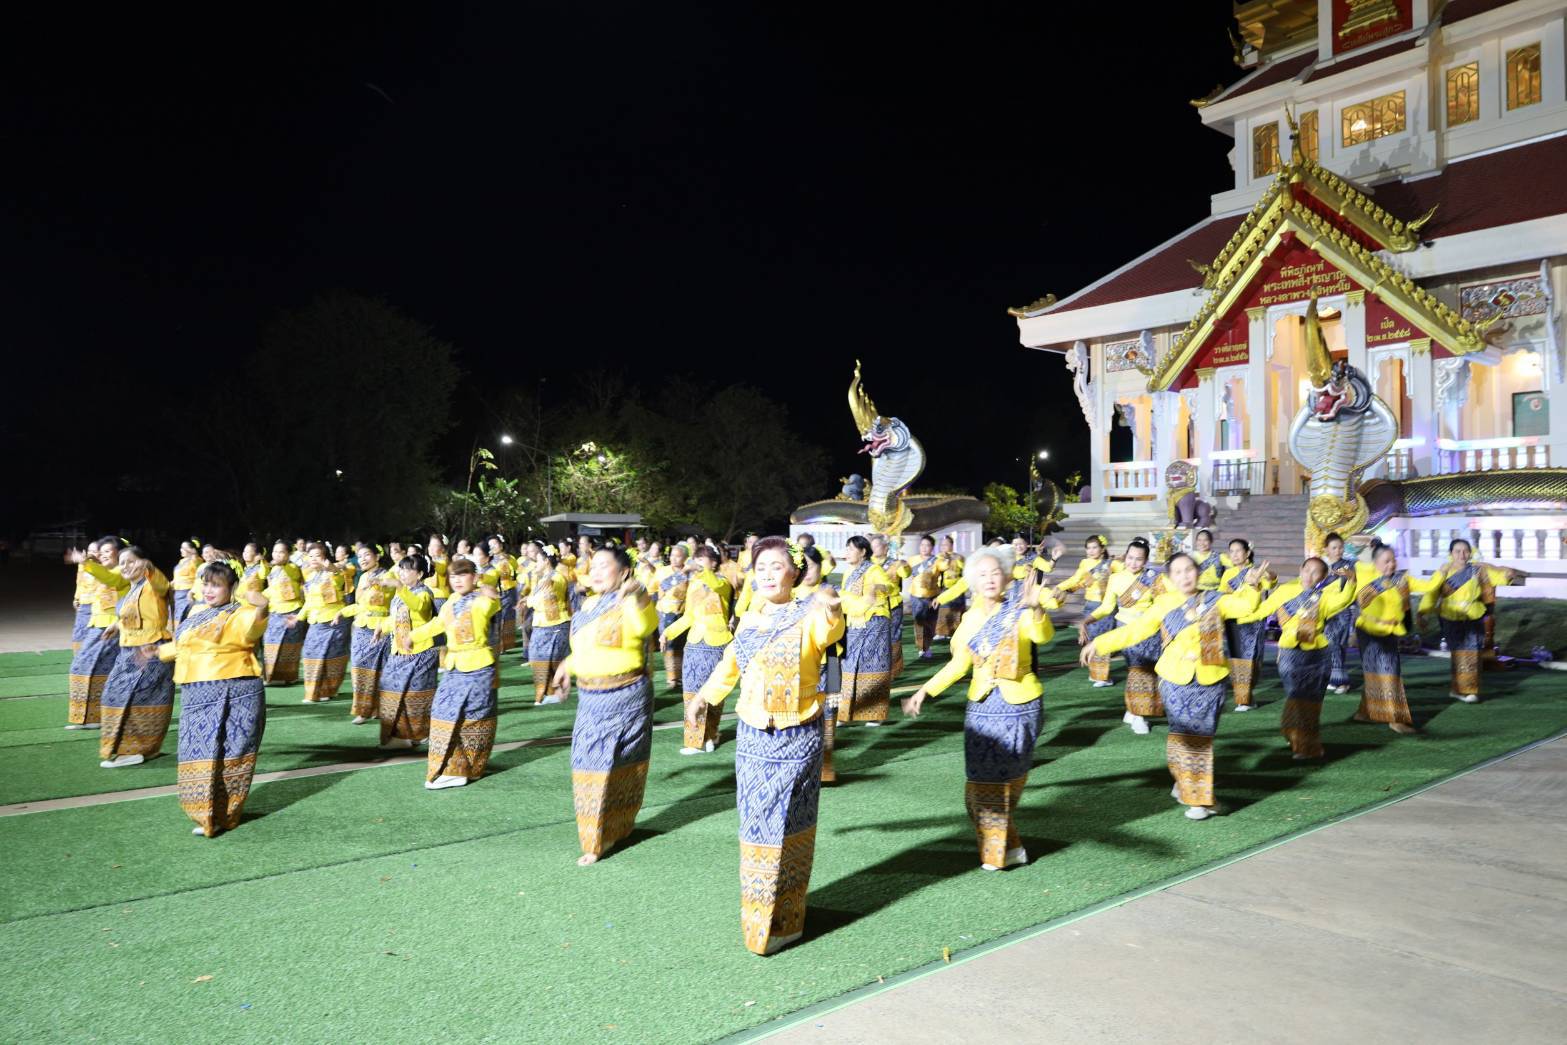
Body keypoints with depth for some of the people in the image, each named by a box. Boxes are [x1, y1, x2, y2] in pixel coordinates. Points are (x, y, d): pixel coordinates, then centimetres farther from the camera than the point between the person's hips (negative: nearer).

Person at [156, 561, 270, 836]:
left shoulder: (238, 614, -10)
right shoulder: (197, 612, 16)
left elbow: (251, 631, -35)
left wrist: (260, 612, -55)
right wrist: (160, 651, 46)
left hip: (233, 694, -8)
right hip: (197, 695, 8)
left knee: (226, 753, -2)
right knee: (201, 752, 9)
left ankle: (222, 816, 6)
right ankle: (208, 813, 20)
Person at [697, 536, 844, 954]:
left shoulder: (807, 618, -13)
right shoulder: (750, 620, 6)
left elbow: (830, 630, -38)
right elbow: (730, 663, 24)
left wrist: (829, 609, -60)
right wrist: (707, 695, 38)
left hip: (796, 740, -5)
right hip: (751, 737, 6)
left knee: (784, 826, 3)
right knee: (756, 825, 14)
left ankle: (784, 922, 19)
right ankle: (757, 916, 31)